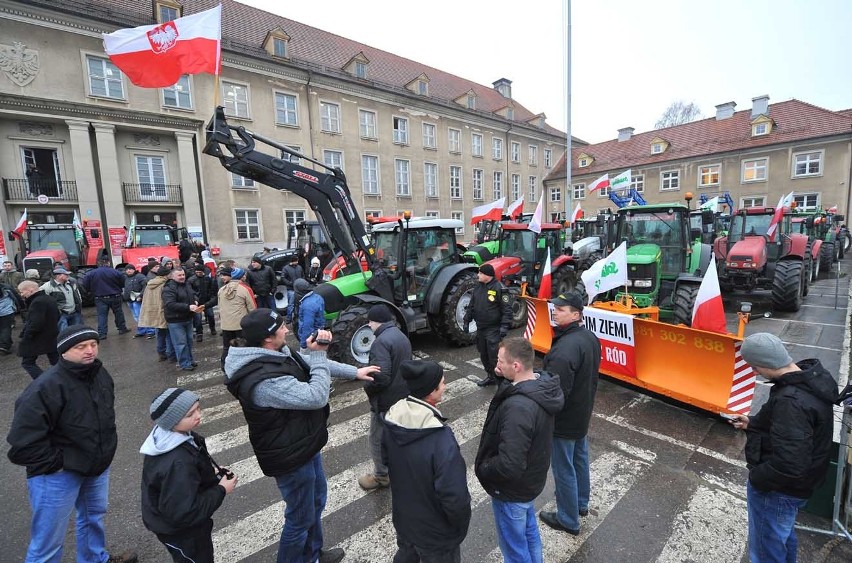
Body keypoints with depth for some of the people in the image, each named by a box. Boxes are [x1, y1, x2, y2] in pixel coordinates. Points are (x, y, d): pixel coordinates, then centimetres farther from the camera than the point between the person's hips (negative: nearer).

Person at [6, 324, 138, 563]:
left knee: (94, 515, 27)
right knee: (49, 539, 7)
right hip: (57, 473, -7)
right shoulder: (47, 387, -28)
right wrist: (54, 464, -19)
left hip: (97, 464, 8)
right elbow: (24, 438, -25)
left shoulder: (100, 374, -3)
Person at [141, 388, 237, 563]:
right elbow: (184, 512, -34)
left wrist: (213, 471, -7)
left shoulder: (165, 433, -13)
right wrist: (221, 490, -25)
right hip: (180, 530, -8)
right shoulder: (177, 464, -41)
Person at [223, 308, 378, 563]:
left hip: (304, 444, 10)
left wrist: (354, 372, 7)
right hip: (291, 457, -10)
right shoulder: (265, 380, -36)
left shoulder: (276, 354, -5)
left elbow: (310, 364, 8)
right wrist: (318, 353, -29)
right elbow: (316, 397, -33)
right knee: (301, 517, 15)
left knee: (316, 501, 29)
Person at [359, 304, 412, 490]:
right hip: (403, 396, 9)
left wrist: (367, 387, -13)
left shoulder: (381, 341, -25)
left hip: (386, 401, -9)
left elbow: (381, 377, -31)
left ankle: (381, 476, 27)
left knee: (377, 440, 11)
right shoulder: (402, 336, 6)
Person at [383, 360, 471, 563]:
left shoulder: (392, 419, -16)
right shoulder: (442, 442, -38)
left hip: (402, 518, 6)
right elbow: (455, 498, -30)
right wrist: (461, 525, -9)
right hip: (435, 533, -5)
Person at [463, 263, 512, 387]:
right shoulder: (478, 288, 9)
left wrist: (504, 326, -20)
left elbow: (507, 309, -14)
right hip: (480, 329, 8)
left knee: (494, 356, -6)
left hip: (493, 330, -7)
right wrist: (467, 321, 13)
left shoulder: (499, 288, -13)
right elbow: (471, 306, 17)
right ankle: (490, 377, 32)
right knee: (483, 355, 16)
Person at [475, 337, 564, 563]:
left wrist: (482, 468, -16)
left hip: (512, 490, -8)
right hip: (531, 479, 8)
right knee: (529, 533, 30)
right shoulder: (543, 385, -10)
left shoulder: (518, 407, -38)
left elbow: (509, 465, -36)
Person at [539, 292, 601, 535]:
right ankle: (581, 503, 48)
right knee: (580, 460, 27)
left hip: (563, 420, -9)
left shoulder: (566, 348, -34)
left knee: (564, 470, 10)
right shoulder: (590, 337, -2)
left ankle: (568, 520, 29)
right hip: (582, 414, 9)